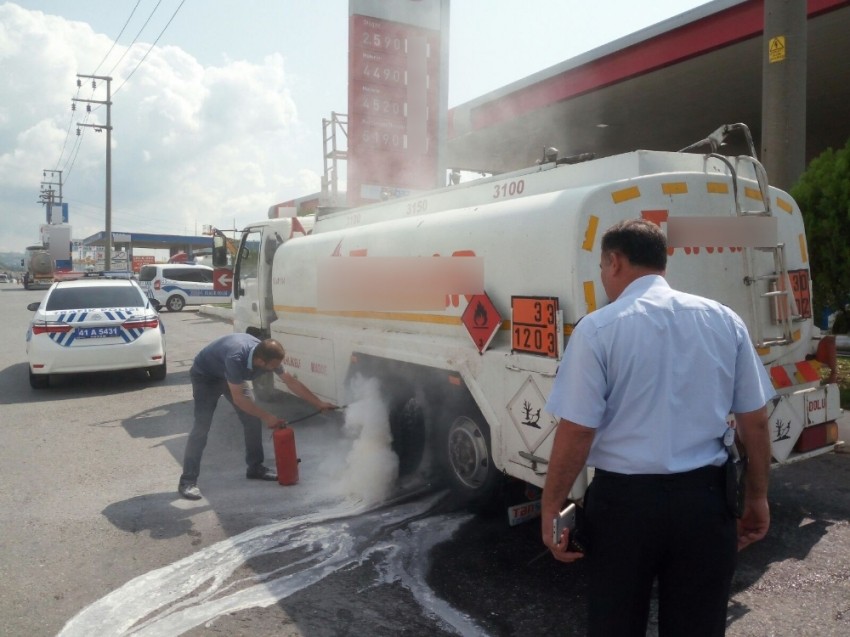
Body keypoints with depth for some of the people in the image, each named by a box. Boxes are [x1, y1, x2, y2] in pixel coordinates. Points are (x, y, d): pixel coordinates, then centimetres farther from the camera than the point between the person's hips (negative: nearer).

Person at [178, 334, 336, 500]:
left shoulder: (267, 355, -24)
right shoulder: (236, 359, -44)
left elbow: (291, 382, -11)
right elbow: (238, 398, -34)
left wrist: (319, 403, -11)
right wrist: (266, 417, -31)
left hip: (230, 374, 7)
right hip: (205, 376, -6)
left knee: (253, 419, -1)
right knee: (202, 427, -15)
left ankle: (255, 467, 12)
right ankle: (187, 481, -8)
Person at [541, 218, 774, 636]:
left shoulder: (598, 328, -12)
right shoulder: (725, 321, 1)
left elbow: (576, 431, -14)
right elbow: (755, 422, 6)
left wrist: (551, 508, -3)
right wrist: (757, 497, 18)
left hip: (624, 501, -3)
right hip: (705, 499, 4)